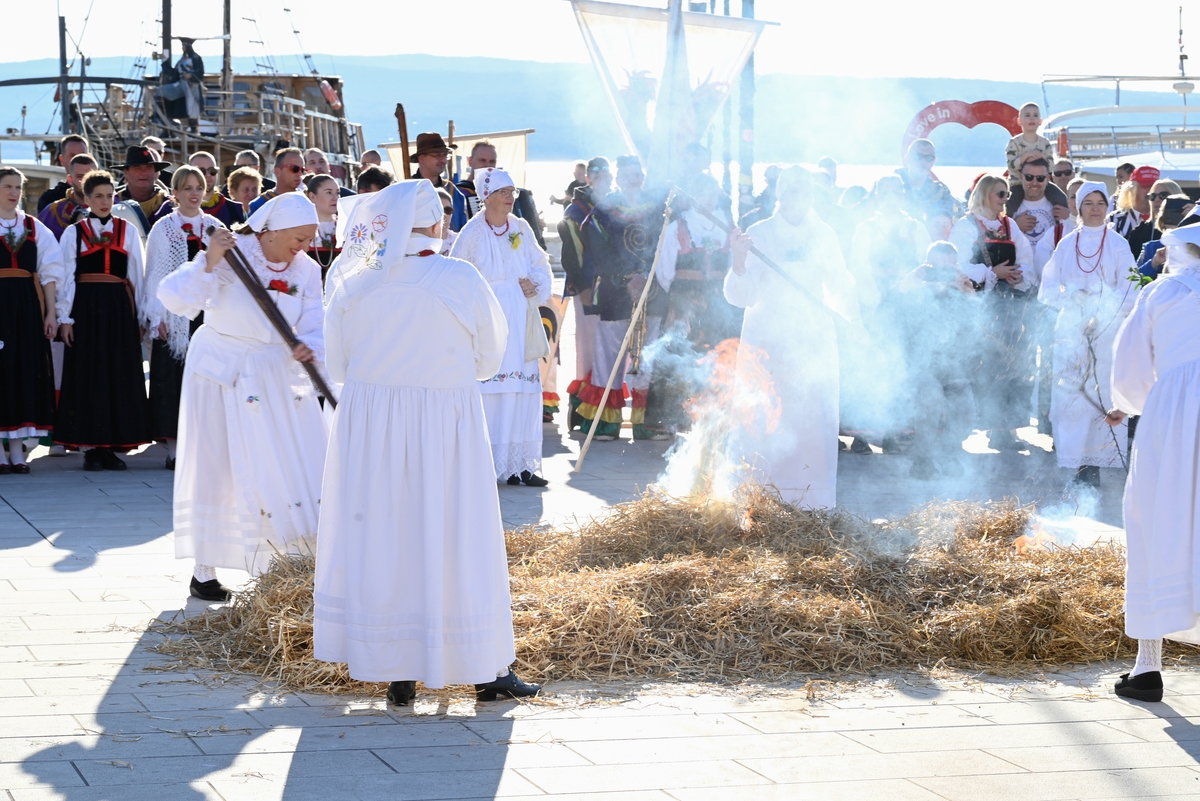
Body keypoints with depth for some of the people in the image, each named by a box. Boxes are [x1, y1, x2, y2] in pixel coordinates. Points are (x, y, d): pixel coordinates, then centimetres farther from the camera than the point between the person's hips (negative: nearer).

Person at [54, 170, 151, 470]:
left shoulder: (127, 230, 9)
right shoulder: (74, 233, 4)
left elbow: (137, 274, 9)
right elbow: (66, 277, 1)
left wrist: (141, 316, 5)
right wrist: (65, 318, -4)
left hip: (120, 309, 2)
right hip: (86, 307, -2)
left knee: (121, 374, 1)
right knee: (88, 374, 0)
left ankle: (113, 445, 8)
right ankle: (90, 447, 4)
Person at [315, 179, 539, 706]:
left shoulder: (352, 282, -3)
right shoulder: (463, 281, -10)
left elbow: (338, 364, 6)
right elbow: (490, 358, 2)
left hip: (367, 422, 2)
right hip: (447, 422, -2)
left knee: (379, 537, 9)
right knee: (458, 541, 6)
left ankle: (397, 675, 10)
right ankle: (486, 669, 13)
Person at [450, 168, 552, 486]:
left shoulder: (521, 228, 8)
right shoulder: (472, 233, -4)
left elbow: (541, 265, 16)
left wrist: (536, 285, -3)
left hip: (519, 323, 5)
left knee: (523, 390, 1)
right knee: (487, 389, -10)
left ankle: (519, 465, 6)